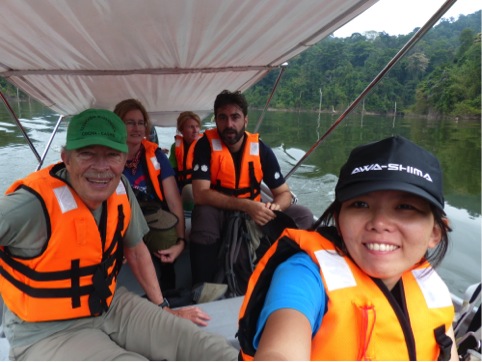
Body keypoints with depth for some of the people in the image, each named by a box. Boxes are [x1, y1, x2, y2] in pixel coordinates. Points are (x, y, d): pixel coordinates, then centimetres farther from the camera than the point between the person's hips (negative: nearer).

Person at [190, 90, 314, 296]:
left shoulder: (261, 149, -8)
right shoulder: (206, 145, -15)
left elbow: (284, 193, -3)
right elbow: (201, 194, -26)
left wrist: (275, 207, -29)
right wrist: (246, 205, -36)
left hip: (253, 213, 4)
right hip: (218, 212, -3)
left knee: (303, 216, -11)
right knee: (203, 215, -37)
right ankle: (202, 288, -17)